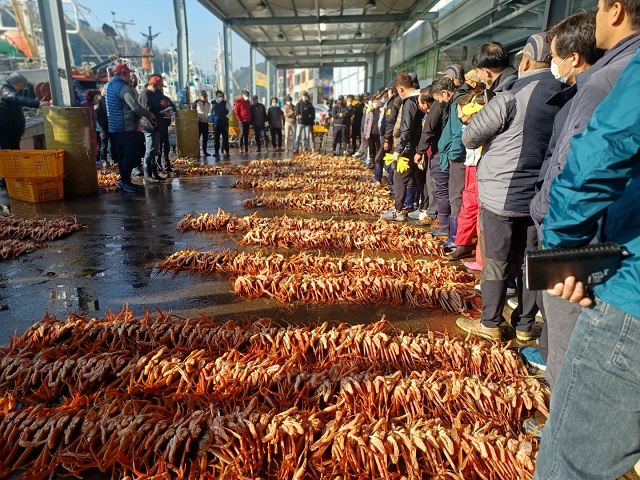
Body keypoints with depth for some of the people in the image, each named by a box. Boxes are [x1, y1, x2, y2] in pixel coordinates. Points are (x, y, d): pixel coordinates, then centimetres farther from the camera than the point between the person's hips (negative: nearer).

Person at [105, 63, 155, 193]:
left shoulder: (109, 85, 14)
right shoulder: (124, 88, -16)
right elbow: (135, 107, -24)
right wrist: (149, 114, -9)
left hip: (114, 126, 10)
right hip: (126, 126, -10)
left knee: (123, 153, 14)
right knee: (130, 154, -7)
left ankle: (123, 179, 18)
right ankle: (125, 181, -7)